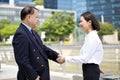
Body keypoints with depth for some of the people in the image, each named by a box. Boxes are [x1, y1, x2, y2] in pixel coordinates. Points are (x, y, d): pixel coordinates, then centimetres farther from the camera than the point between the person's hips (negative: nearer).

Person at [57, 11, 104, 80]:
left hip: (91, 70, -9)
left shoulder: (93, 37, -16)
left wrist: (66, 59, -14)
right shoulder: (89, 36, 12)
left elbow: (84, 58, -19)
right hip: (89, 69, 9)